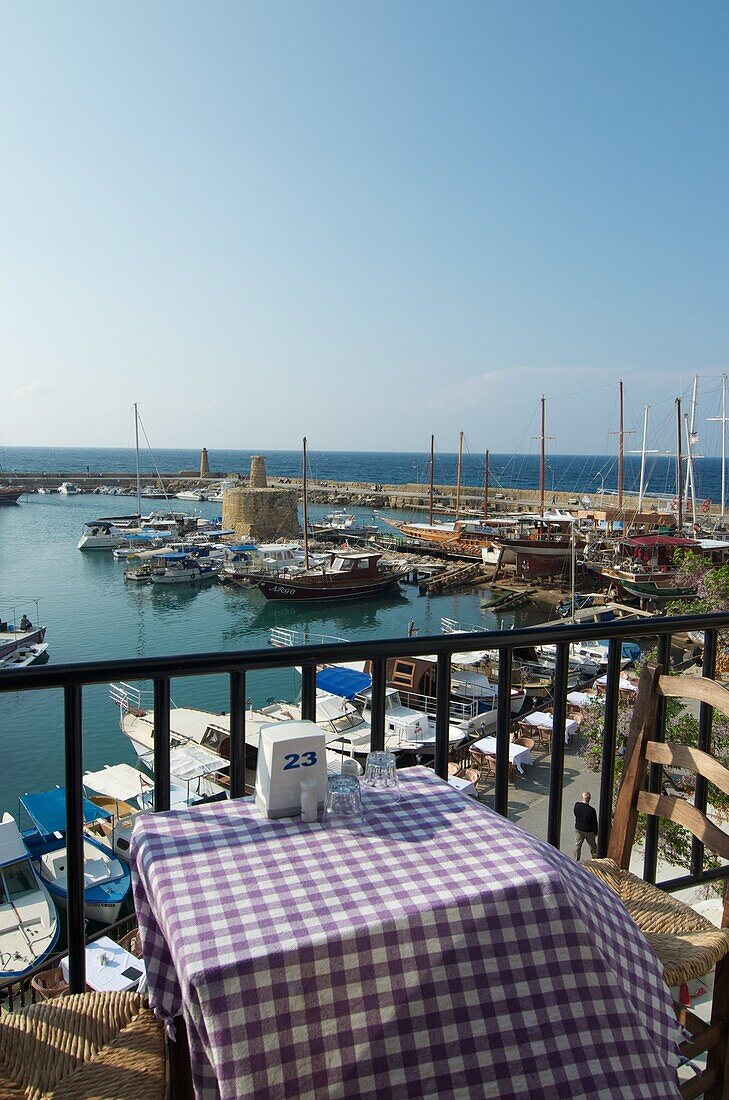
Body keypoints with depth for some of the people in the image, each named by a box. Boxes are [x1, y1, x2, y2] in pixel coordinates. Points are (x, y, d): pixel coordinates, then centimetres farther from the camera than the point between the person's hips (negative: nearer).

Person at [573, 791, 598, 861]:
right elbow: (594, 822, -15)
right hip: (588, 831, -3)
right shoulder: (591, 810, -27)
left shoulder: (577, 805, -15)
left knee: (577, 845, 16)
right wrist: (595, 832, 0)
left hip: (578, 829, 4)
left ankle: (576, 860, 23)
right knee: (592, 846, 17)